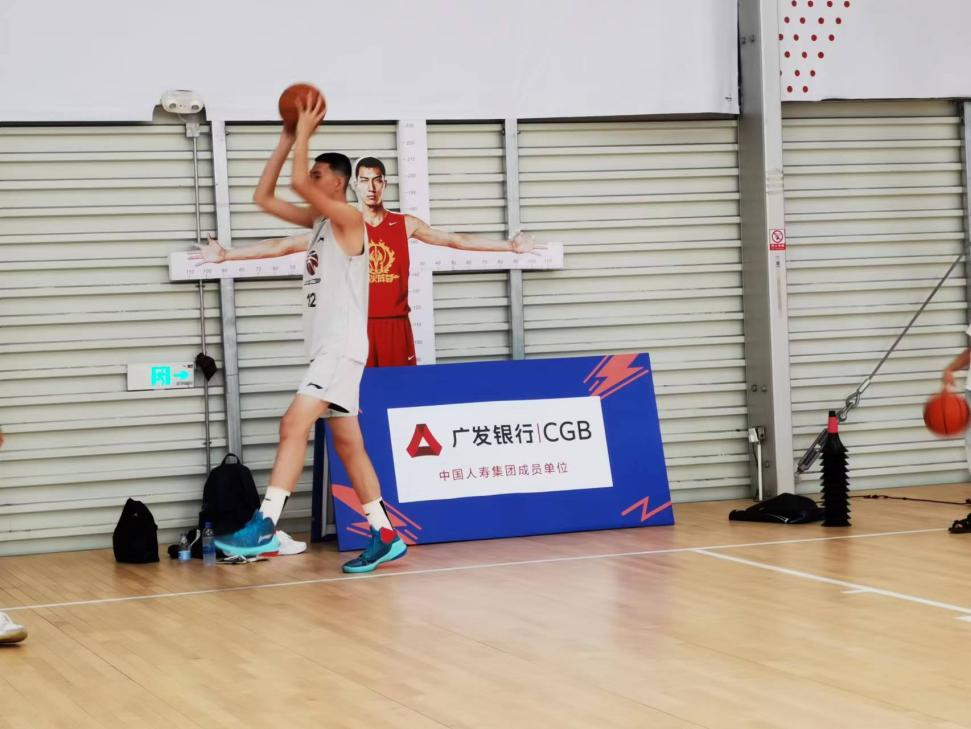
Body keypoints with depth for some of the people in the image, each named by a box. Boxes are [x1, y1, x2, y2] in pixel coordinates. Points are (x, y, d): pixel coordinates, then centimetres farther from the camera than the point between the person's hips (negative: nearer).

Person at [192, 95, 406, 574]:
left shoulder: (349, 219, -9)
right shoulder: (317, 224, 17)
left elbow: (299, 184, -23)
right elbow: (265, 198, 15)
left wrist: (305, 132, -11)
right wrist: (288, 139, 10)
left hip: (343, 347, -10)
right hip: (326, 348, 10)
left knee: (295, 424, -21)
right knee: (347, 444, 11)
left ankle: (265, 525, -28)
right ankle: (385, 536, 16)